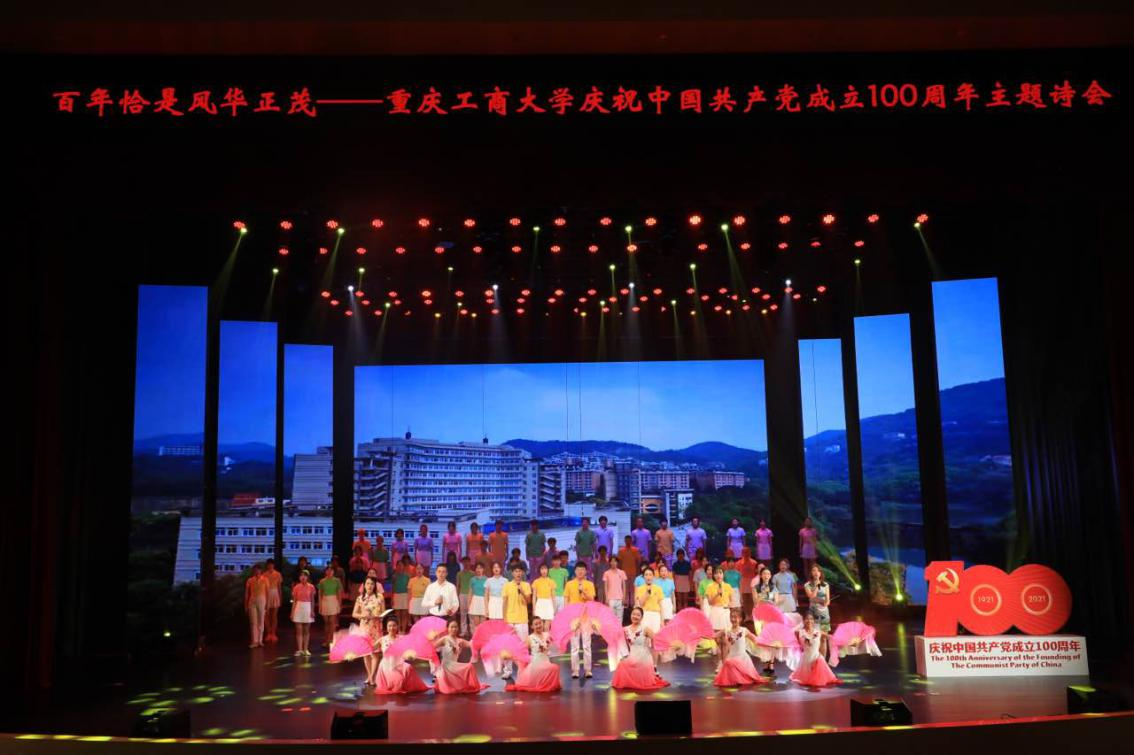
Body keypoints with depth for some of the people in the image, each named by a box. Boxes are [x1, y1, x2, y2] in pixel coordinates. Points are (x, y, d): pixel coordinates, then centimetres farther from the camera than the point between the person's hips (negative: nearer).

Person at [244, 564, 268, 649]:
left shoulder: (264, 580, 0)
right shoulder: (249, 580, 3)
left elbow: (267, 592, 1)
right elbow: (246, 593, 5)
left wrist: (267, 604, -4)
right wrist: (245, 605, 1)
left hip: (261, 601, -1)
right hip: (252, 601, 1)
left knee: (261, 622, 5)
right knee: (253, 622, 0)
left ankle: (260, 641, 13)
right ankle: (254, 641, 3)